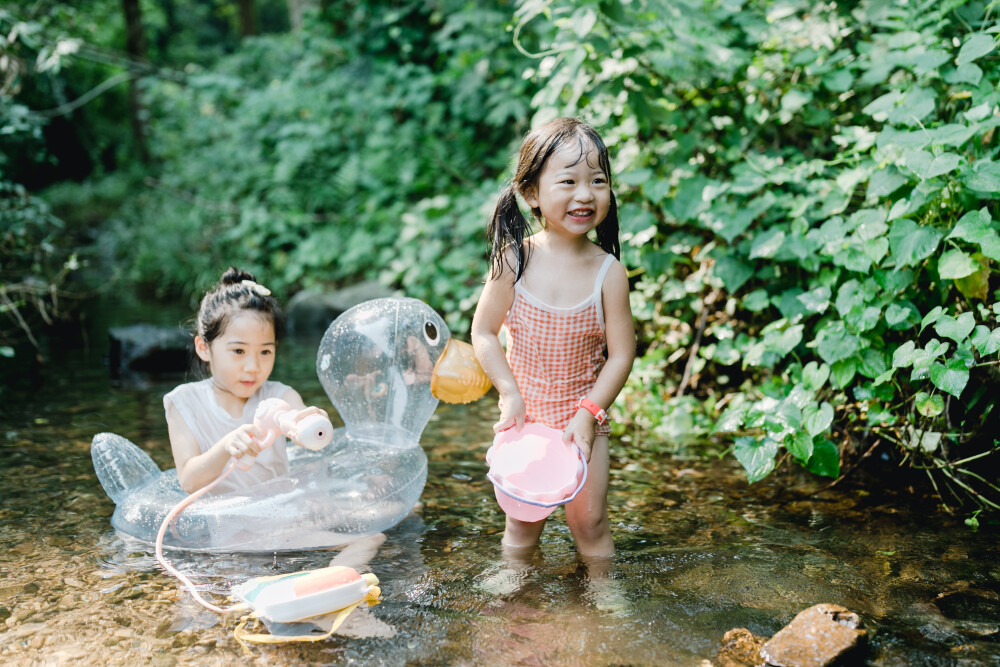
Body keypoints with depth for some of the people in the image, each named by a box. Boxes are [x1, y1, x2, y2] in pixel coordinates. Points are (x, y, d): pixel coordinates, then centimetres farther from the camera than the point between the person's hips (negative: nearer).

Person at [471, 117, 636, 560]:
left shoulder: (607, 271, -13)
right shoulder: (514, 261, -12)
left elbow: (621, 353, -10)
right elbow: (483, 332, -5)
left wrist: (588, 412, -16)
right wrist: (511, 395, -13)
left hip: (583, 417, 0)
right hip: (524, 414, 1)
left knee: (589, 521, 8)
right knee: (523, 523, 13)